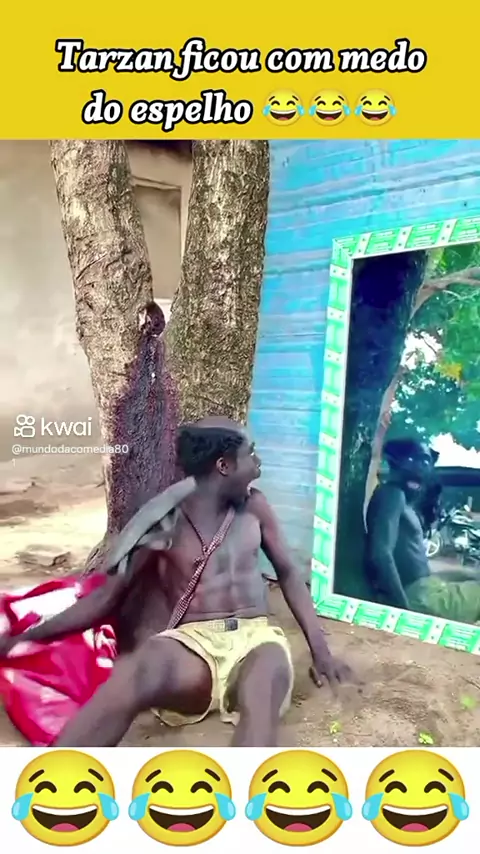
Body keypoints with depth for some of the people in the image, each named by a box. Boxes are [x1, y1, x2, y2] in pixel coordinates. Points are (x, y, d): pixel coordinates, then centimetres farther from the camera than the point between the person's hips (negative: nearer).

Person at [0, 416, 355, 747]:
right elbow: (108, 595, 8)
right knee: (130, 679, -37)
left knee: (260, 698, -37)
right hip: (192, 643, -1)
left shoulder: (254, 506, 13)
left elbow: (288, 574, 19)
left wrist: (320, 650, 9)